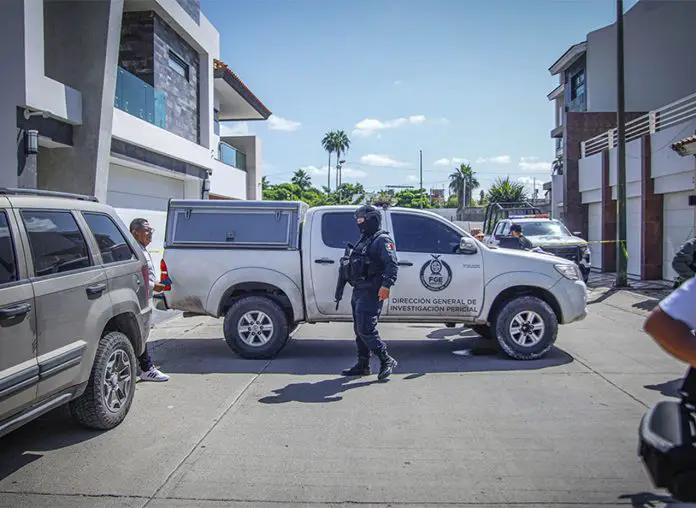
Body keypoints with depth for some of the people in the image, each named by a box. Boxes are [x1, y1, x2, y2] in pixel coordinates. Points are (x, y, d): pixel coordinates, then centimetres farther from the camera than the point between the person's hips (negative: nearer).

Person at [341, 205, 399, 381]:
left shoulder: (382, 240, -9)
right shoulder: (363, 241, 20)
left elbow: (392, 265, -20)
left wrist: (386, 285, -30)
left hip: (371, 293, -10)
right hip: (358, 292, 10)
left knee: (366, 329, -13)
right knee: (360, 330, 13)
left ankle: (387, 361, 0)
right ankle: (363, 365, 21)